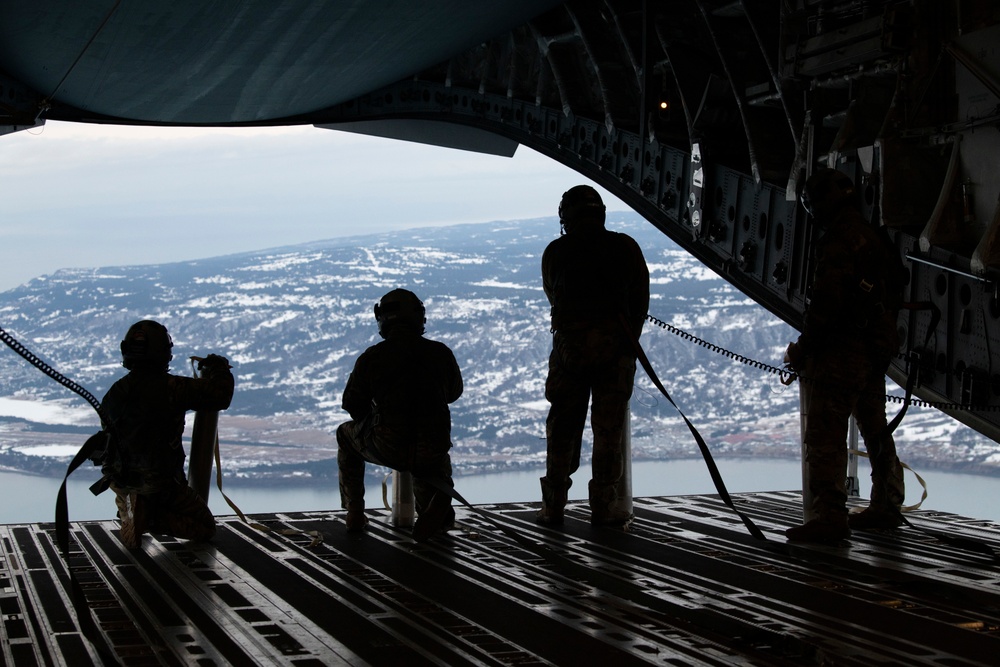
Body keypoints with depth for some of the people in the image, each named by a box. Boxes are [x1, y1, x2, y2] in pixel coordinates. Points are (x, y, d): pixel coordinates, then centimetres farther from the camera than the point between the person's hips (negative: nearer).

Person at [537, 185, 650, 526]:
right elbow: (641, 299, 5)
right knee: (608, 427, 4)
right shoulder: (625, 246, 3)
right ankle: (603, 506, 5)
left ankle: (553, 505, 11)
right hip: (615, 344, -1)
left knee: (562, 424, 9)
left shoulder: (555, 251, 7)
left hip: (569, 343, 1)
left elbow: (553, 297, 14)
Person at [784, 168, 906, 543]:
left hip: (840, 353, -10)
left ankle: (830, 516, -14)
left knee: (825, 435, -10)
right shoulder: (875, 239, 14)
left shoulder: (840, 239, -15)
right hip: (875, 353, 10)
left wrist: (803, 348, -13)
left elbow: (827, 301, -21)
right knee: (875, 431, 19)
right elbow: (894, 294, 20)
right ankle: (885, 508, 29)